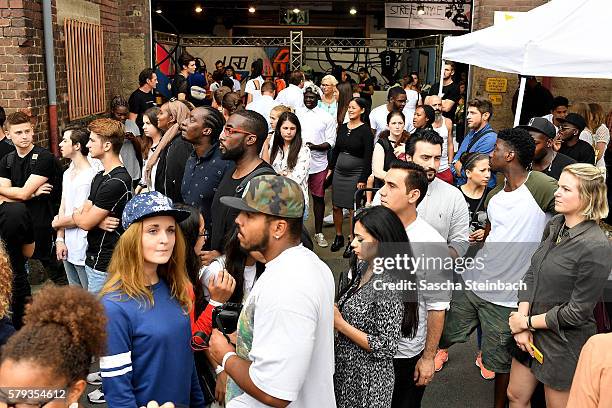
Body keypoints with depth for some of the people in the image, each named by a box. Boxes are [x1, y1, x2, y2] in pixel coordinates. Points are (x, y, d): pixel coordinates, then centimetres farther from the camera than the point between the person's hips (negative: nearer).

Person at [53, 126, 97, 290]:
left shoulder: (89, 176, -19)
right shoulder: (68, 173, 10)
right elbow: (63, 207, 9)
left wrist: (57, 223, 1)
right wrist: (60, 239, 1)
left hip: (83, 250, -8)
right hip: (68, 247, 9)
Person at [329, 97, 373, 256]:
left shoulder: (365, 131, -9)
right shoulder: (342, 127, 7)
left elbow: (368, 157, -12)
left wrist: (363, 179, -15)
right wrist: (331, 168, 11)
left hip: (356, 174, -5)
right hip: (339, 172, 6)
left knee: (353, 209, 1)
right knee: (336, 206, 10)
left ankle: (352, 242, 13)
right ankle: (339, 237, 26)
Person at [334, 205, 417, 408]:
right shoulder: (363, 267, -1)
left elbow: (387, 348, -23)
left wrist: (340, 323, -22)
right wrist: (332, 311, -6)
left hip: (367, 381, -7)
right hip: (346, 370, 7)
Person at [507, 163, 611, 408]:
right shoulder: (555, 225, -1)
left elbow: (578, 311, -20)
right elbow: (531, 273, 1)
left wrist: (528, 322, -11)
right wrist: (521, 326, -8)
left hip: (565, 345, -7)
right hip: (530, 333, 7)